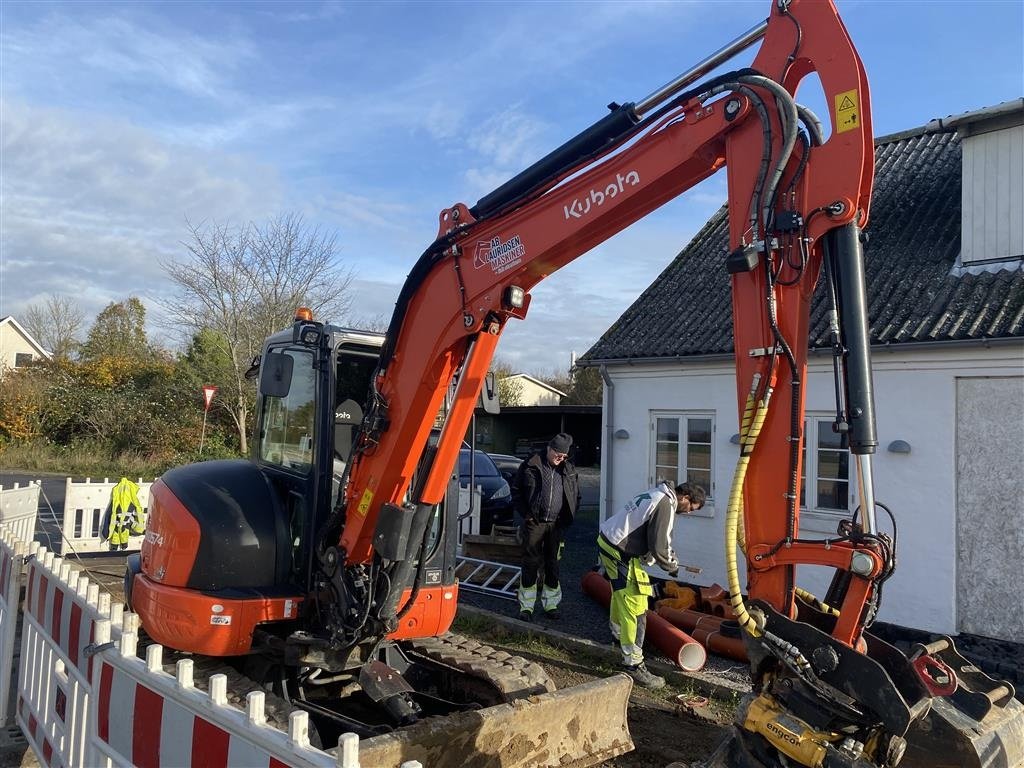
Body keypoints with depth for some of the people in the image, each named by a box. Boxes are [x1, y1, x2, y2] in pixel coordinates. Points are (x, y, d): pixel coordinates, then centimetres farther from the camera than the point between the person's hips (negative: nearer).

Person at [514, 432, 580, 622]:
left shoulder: (569, 470, 5)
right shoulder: (531, 465, -5)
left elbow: (576, 497, 14)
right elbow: (517, 491, 1)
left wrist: (565, 520, 5)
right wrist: (526, 514, -5)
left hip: (556, 525, 3)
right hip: (534, 523, -3)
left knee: (552, 564, 10)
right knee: (530, 563, 0)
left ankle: (550, 604, 21)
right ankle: (526, 606, 9)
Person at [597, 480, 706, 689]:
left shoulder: (658, 494, 12)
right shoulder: (665, 505, -19)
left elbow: (659, 538, 22)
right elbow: (659, 546, -19)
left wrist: (671, 556, 16)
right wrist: (671, 566, -1)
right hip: (621, 554, -11)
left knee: (621, 594, 31)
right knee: (635, 608, -7)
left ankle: (618, 634, 52)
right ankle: (633, 664, -2)